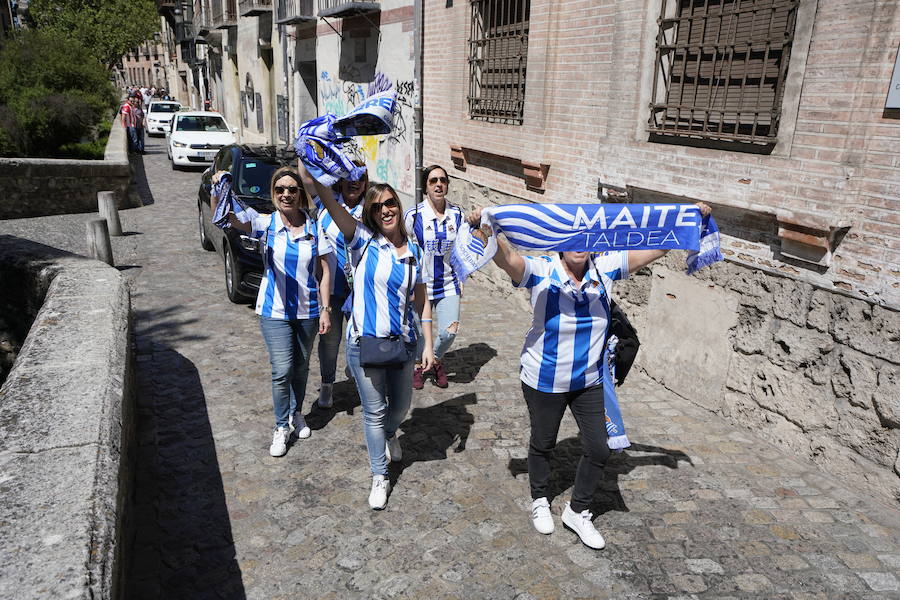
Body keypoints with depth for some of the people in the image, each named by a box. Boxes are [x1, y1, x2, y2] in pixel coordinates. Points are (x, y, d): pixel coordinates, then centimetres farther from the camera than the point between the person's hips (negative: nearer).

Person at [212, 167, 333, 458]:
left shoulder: (314, 228, -3)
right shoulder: (265, 224, -7)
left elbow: (324, 271, 1)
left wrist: (325, 308, -3)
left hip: (307, 311, 2)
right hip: (275, 311, -2)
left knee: (301, 367, 17)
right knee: (282, 370, -8)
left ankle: (296, 413, 39)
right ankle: (282, 426, 11)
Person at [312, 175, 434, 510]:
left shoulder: (414, 250, 4)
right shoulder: (363, 240, -8)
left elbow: (421, 300, 8)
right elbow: (329, 201, -21)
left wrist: (428, 343, 6)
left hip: (402, 341, 4)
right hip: (364, 342, -3)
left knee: (400, 405, 20)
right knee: (374, 411, 7)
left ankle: (388, 435, 55)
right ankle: (380, 476, 25)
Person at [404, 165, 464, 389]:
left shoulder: (457, 214, -1)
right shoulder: (413, 215, -10)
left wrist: (461, 279, 9)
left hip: (448, 284, 2)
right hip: (421, 284, -2)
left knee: (449, 332, -2)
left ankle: (437, 359, 32)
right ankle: (418, 365, 38)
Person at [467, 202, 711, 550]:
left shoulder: (605, 269, -8)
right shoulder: (541, 273, -19)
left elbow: (654, 248, -4)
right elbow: (505, 257, -36)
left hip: (589, 380, 4)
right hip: (544, 380, -3)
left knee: (598, 450, 9)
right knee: (543, 444, 17)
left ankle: (577, 511, 33)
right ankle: (540, 501, 45)